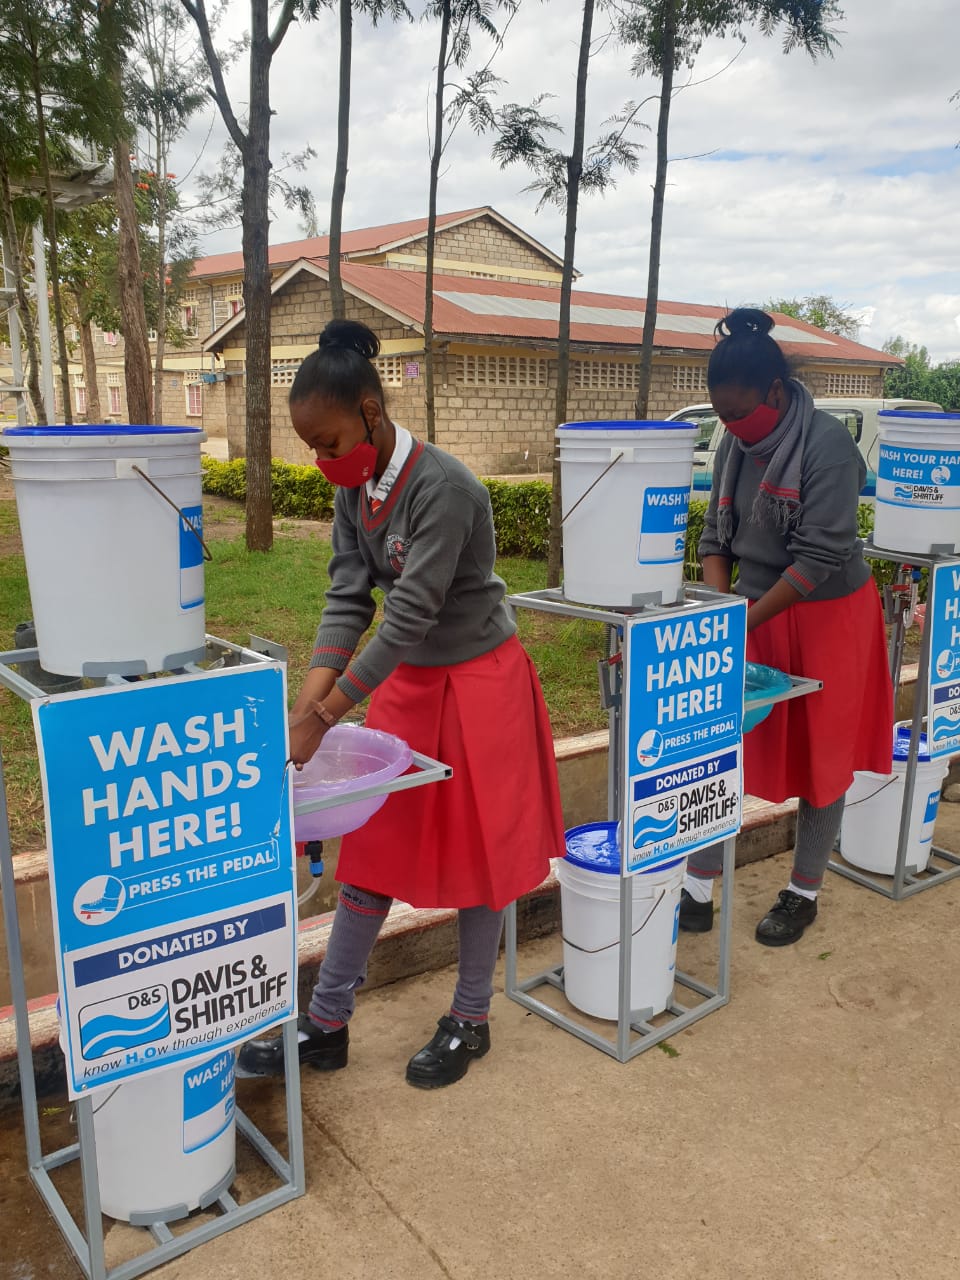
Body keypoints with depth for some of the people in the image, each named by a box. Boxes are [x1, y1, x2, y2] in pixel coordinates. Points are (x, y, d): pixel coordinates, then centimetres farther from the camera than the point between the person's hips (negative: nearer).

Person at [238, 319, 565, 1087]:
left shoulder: (442, 488, -25)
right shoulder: (356, 487, -2)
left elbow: (411, 613, -27)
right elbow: (349, 597, -4)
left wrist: (327, 716, -25)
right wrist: (308, 701, -15)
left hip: (477, 682, -7)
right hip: (405, 678, 7)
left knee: (476, 851, 8)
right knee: (374, 847, 11)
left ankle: (470, 1021, 28)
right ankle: (327, 1025, 23)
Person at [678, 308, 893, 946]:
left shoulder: (828, 445, -19)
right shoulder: (735, 446, 1)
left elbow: (820, 557, -24)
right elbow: (716, 538, 6)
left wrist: (743, 620, -26)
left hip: (826, 618, -6)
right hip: (753, 614, 6)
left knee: (821, 757, 8)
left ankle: (804, 894, 26)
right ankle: (698, 893, 15)